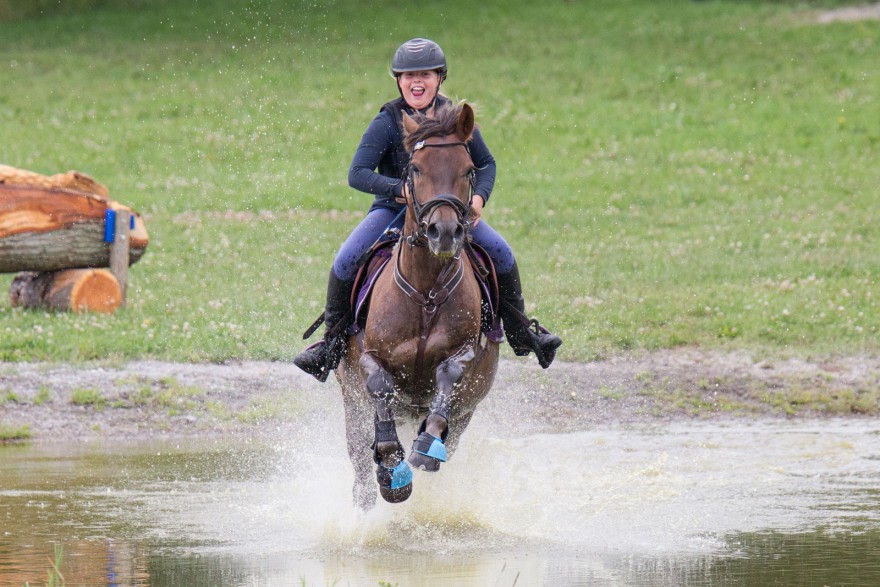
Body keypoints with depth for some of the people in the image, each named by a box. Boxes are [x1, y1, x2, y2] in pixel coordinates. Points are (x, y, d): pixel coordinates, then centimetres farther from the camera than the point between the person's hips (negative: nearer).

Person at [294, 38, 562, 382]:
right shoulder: (387, 122, -14)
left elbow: (485, 163, 7)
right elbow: (357, 175, -22)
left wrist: (479, 197, -13)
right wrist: (402, 189, -35)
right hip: (394, 209, -2)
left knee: (501, 253, -16)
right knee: (345, 262, -23)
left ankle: (520, 331, 3)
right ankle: (333, 340, -4)